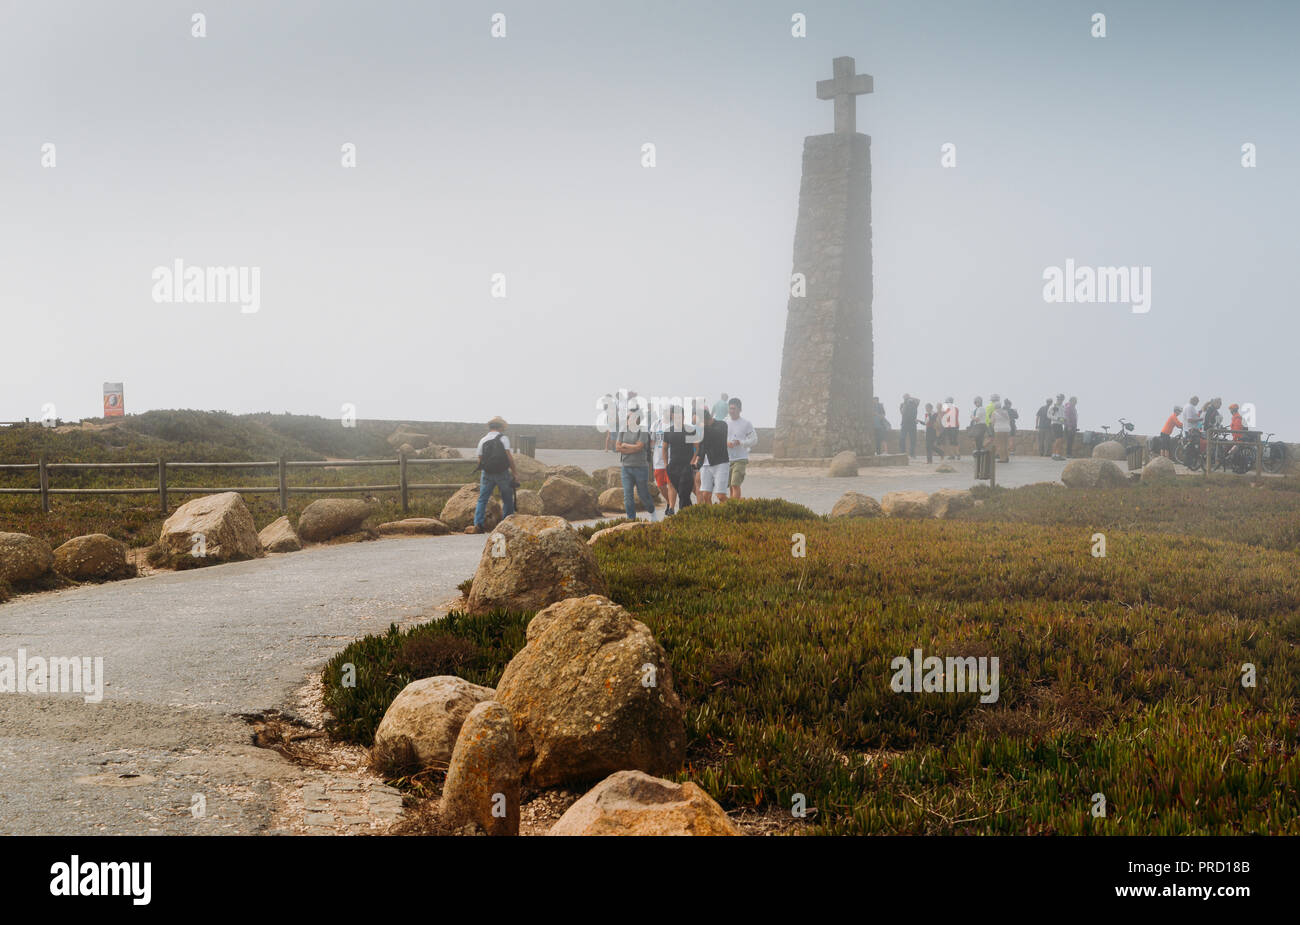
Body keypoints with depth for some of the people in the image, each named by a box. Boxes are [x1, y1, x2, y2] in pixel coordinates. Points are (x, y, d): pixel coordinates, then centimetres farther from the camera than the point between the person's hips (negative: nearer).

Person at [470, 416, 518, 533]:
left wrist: (481, 475, 19)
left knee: (482, 499, 7)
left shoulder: (483, 440, 7)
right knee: (507, 499, 9)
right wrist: (514, 472, -8)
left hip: (487, 474, 3)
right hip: (502, 473, -3)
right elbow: (509, 456, -12)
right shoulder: (503, 438, -5)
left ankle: (478, 525, -3)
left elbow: (480, 459, 9)